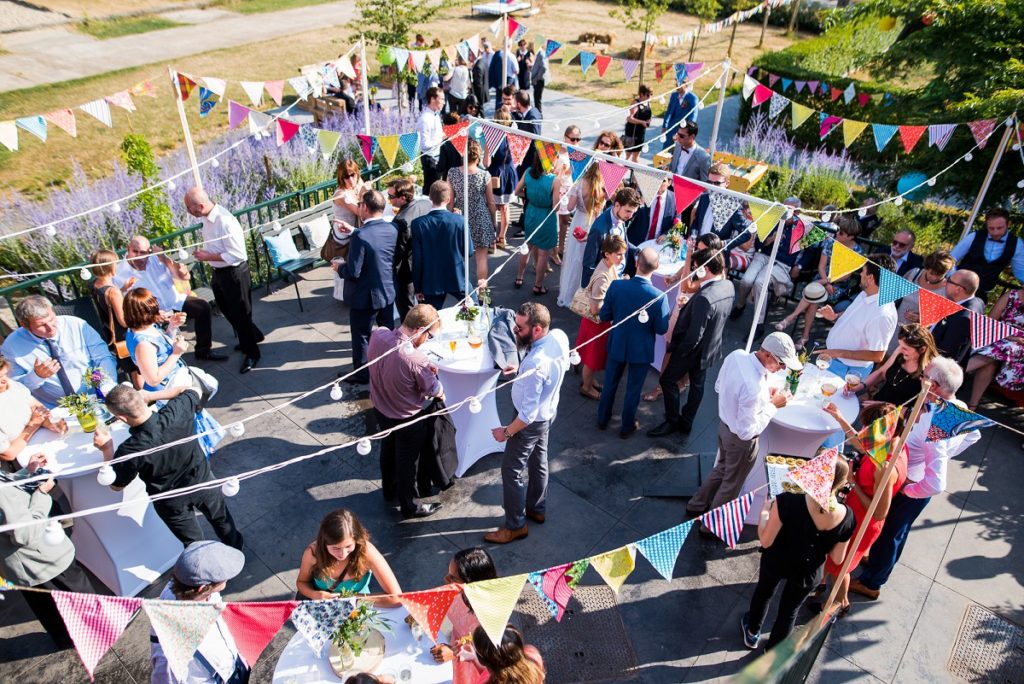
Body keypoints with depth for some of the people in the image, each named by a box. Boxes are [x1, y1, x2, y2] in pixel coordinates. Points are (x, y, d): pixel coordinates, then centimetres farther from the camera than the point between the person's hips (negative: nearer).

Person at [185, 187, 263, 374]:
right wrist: (205, 253, 3)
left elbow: (237, 254, -27)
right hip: (219, 272, 9)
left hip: (234, 273, -9)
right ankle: (252, 336, 46)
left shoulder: (225, 221, -29)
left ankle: (251, 352, 24)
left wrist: (209, 257, -22)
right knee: (226, 309, 24)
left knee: (240, 313, 5)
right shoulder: (206, 217, -1)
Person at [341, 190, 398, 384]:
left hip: (365, 297, -6)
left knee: (361, 336, 13)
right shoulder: (392, 230, -7)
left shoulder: (360, 236, -27)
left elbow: (353, 272, -25)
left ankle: (361, 374, 28)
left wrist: (340, 267, -4)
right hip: (388, 291, 6)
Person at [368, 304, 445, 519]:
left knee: (388, 451, 30)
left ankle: (389, 490, 55)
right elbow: (434, 390, -18)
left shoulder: (377, 335, -19)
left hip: (380, 409, 7)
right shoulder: (415, 359, -37)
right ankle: (410, 506, 40)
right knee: (408, 462, 17)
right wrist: (441, 394, 5)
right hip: (407, 420, -6)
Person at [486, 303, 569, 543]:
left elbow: (528, 414, -32)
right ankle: (537, 509, 48)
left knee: (512, 470, 11)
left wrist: (506, 432, -15)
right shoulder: (560, 336, -17)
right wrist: (521, 369, 2)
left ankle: (515, 526, 30)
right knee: (538, 461, 27)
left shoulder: (535, 364, -41)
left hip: (532, 421, -8)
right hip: (549, 410, 8)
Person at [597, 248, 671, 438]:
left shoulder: (616, 286, -22)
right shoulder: (659, 296, -26)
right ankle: (627, 426, 36)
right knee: (633, 389, 18)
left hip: (617, 345, 2)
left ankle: (602, 419, 42)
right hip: (641, 350, -2)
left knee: (610, 383, 23)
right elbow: (662, 329, -15)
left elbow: (604, 316, -10)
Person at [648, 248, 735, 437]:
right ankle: (686, 422, 37)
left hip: (694, 349, -8)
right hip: (711, 347, 8)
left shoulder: (704, 297, -35)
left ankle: (673, 421, 24)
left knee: (667, 380, 11)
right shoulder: (729, 286, -8)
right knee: (697, 384, 21)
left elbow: (694, 335, -30)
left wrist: (678, 351, -14)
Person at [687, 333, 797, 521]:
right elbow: (747, 431, -29)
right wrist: (772, 405, -20)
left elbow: (719, 387, 3)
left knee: (722, 468, 32)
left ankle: (697, 505, 51)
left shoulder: (736, 355, -16)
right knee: (732, 483, 20)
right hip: (740, 439, -7)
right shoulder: (754, 388, -40)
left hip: (724, 424, 7)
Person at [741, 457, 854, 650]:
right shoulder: (846, 517, -25)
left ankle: (752, 633, 57)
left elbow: (766, 541, -25)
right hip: (807, 573, 1)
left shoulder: (787, 502, -37)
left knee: (764, 593, 31)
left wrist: (765, 512, -9)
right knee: (789, 610, 28)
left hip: (776, 562, -1)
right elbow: (837, 559, -11)